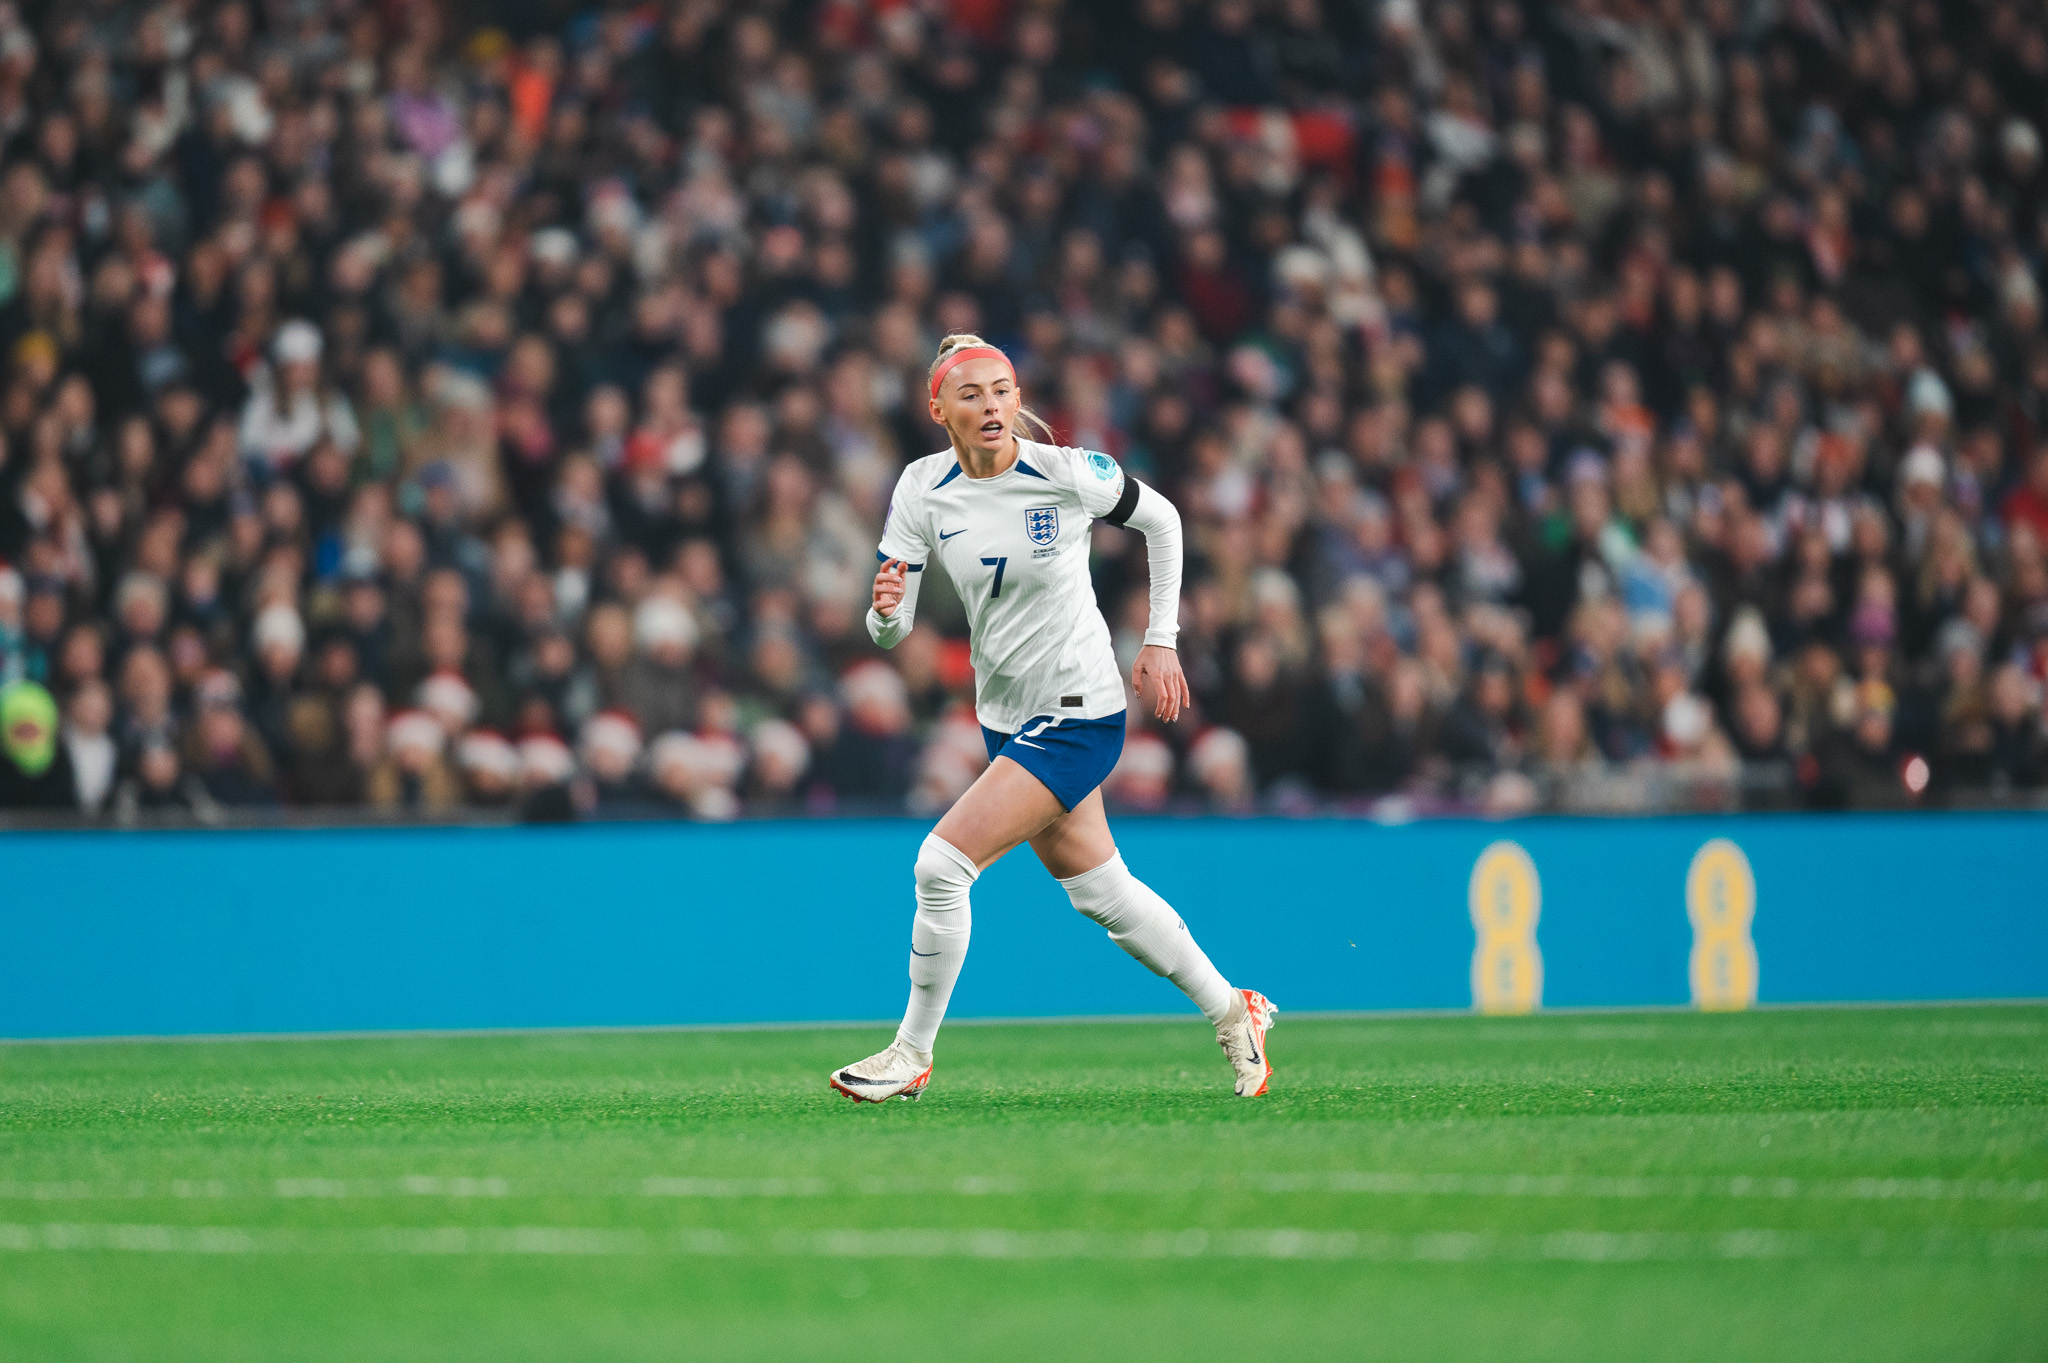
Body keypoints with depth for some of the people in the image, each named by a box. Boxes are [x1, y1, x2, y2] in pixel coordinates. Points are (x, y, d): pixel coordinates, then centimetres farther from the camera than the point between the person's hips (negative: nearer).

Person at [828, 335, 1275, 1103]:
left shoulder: (1067, 472, -16)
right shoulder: (922, 490, -6)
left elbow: (1161, 520, 2)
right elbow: (892, 632, -6)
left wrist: (1161, 641, 1)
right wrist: (885, 609, -30)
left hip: (1080, 714, -6)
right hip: (1005, 715, 6)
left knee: (942, 862, -15)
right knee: (1100, 891, 17)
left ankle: (913, 1055, 0)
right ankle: (1230, 1012, 36)